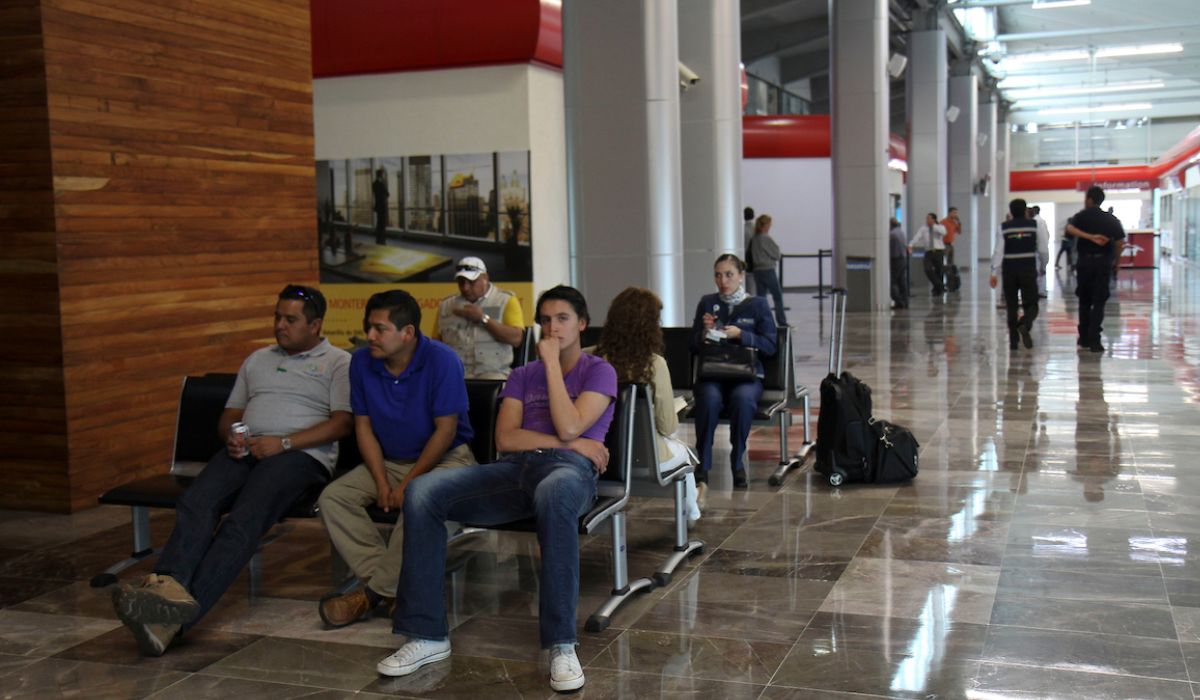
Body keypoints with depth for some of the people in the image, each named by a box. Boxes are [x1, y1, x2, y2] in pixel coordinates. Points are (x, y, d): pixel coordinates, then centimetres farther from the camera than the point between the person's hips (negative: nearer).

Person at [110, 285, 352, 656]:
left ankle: (180, 614, -47)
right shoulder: (257, 359, 29)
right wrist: (232, 438, 2)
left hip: (301, 454, -6)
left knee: (244, 519, -32)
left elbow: (343, 422, -3)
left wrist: (285, 442, -13)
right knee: (195, 502, -27)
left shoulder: (338, 363, 10)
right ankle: (168, 586, -49)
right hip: (244, 450, 6)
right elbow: (229, 416, 28)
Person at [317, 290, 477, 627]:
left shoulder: (442, 360, -17)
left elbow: (446, 430, -17)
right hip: (389, 460, 6)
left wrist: (407, 484, -18)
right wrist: (381, 482, -10)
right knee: (332, 497, -14)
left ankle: (374, 592, -21)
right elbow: (363, 425, 3)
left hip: (446, 457, -6)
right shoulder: (362, 361, -2)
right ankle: (390, 585, -21)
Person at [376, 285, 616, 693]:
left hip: (570, 469, -4)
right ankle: (427, 634, -18)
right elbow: (505, 439, 9)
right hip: (516, 468, 5)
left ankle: (561, 645, -38)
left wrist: (552, 361, 0)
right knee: (422, 492, -23)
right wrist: (570, 443, -3)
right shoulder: (522, 376, 25)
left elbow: (568, 427, -6)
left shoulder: (599, 372, 13)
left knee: (553, 494, -45)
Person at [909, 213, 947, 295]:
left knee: (939, 271, 4)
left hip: (939, 252, -1)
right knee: (928, 270, -17)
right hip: (928, 252, 1)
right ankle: (940, 287, -5)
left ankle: (937, 290, 22)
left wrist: (933, 226, -16)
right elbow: (917, 237, -7)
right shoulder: (923, 229, 8)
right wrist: (911, 245, -23)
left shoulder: (940, 227, 5)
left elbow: (943, 232, -20)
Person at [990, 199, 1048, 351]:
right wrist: (1044, 261, 20)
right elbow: (1043, 249, 0)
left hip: (1009, 271, 1)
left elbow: (998, 251, -6)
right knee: (1031, 305, 5)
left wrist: (994, 273, -7)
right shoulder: (1035, 226, 0)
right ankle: (1025, 325, -28)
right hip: (1028, 270, -1)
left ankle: (1013, 341, 12)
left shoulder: (1004, 227, 1)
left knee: (1011, 306, 11)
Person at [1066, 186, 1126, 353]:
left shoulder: (1082, 216, -1)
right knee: (1099, 303, 1)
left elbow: (1070, 229, -23)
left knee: (1084, 301, 14)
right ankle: (1094, 341, -8)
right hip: (1103, 262, 0)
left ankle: (1084, 338, 18)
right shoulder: (1111, 219, 4)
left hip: (1084, 261, 0)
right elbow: (1120, 243, -2)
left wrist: (1090, 237, -25)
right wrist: (1115, 260, 10)